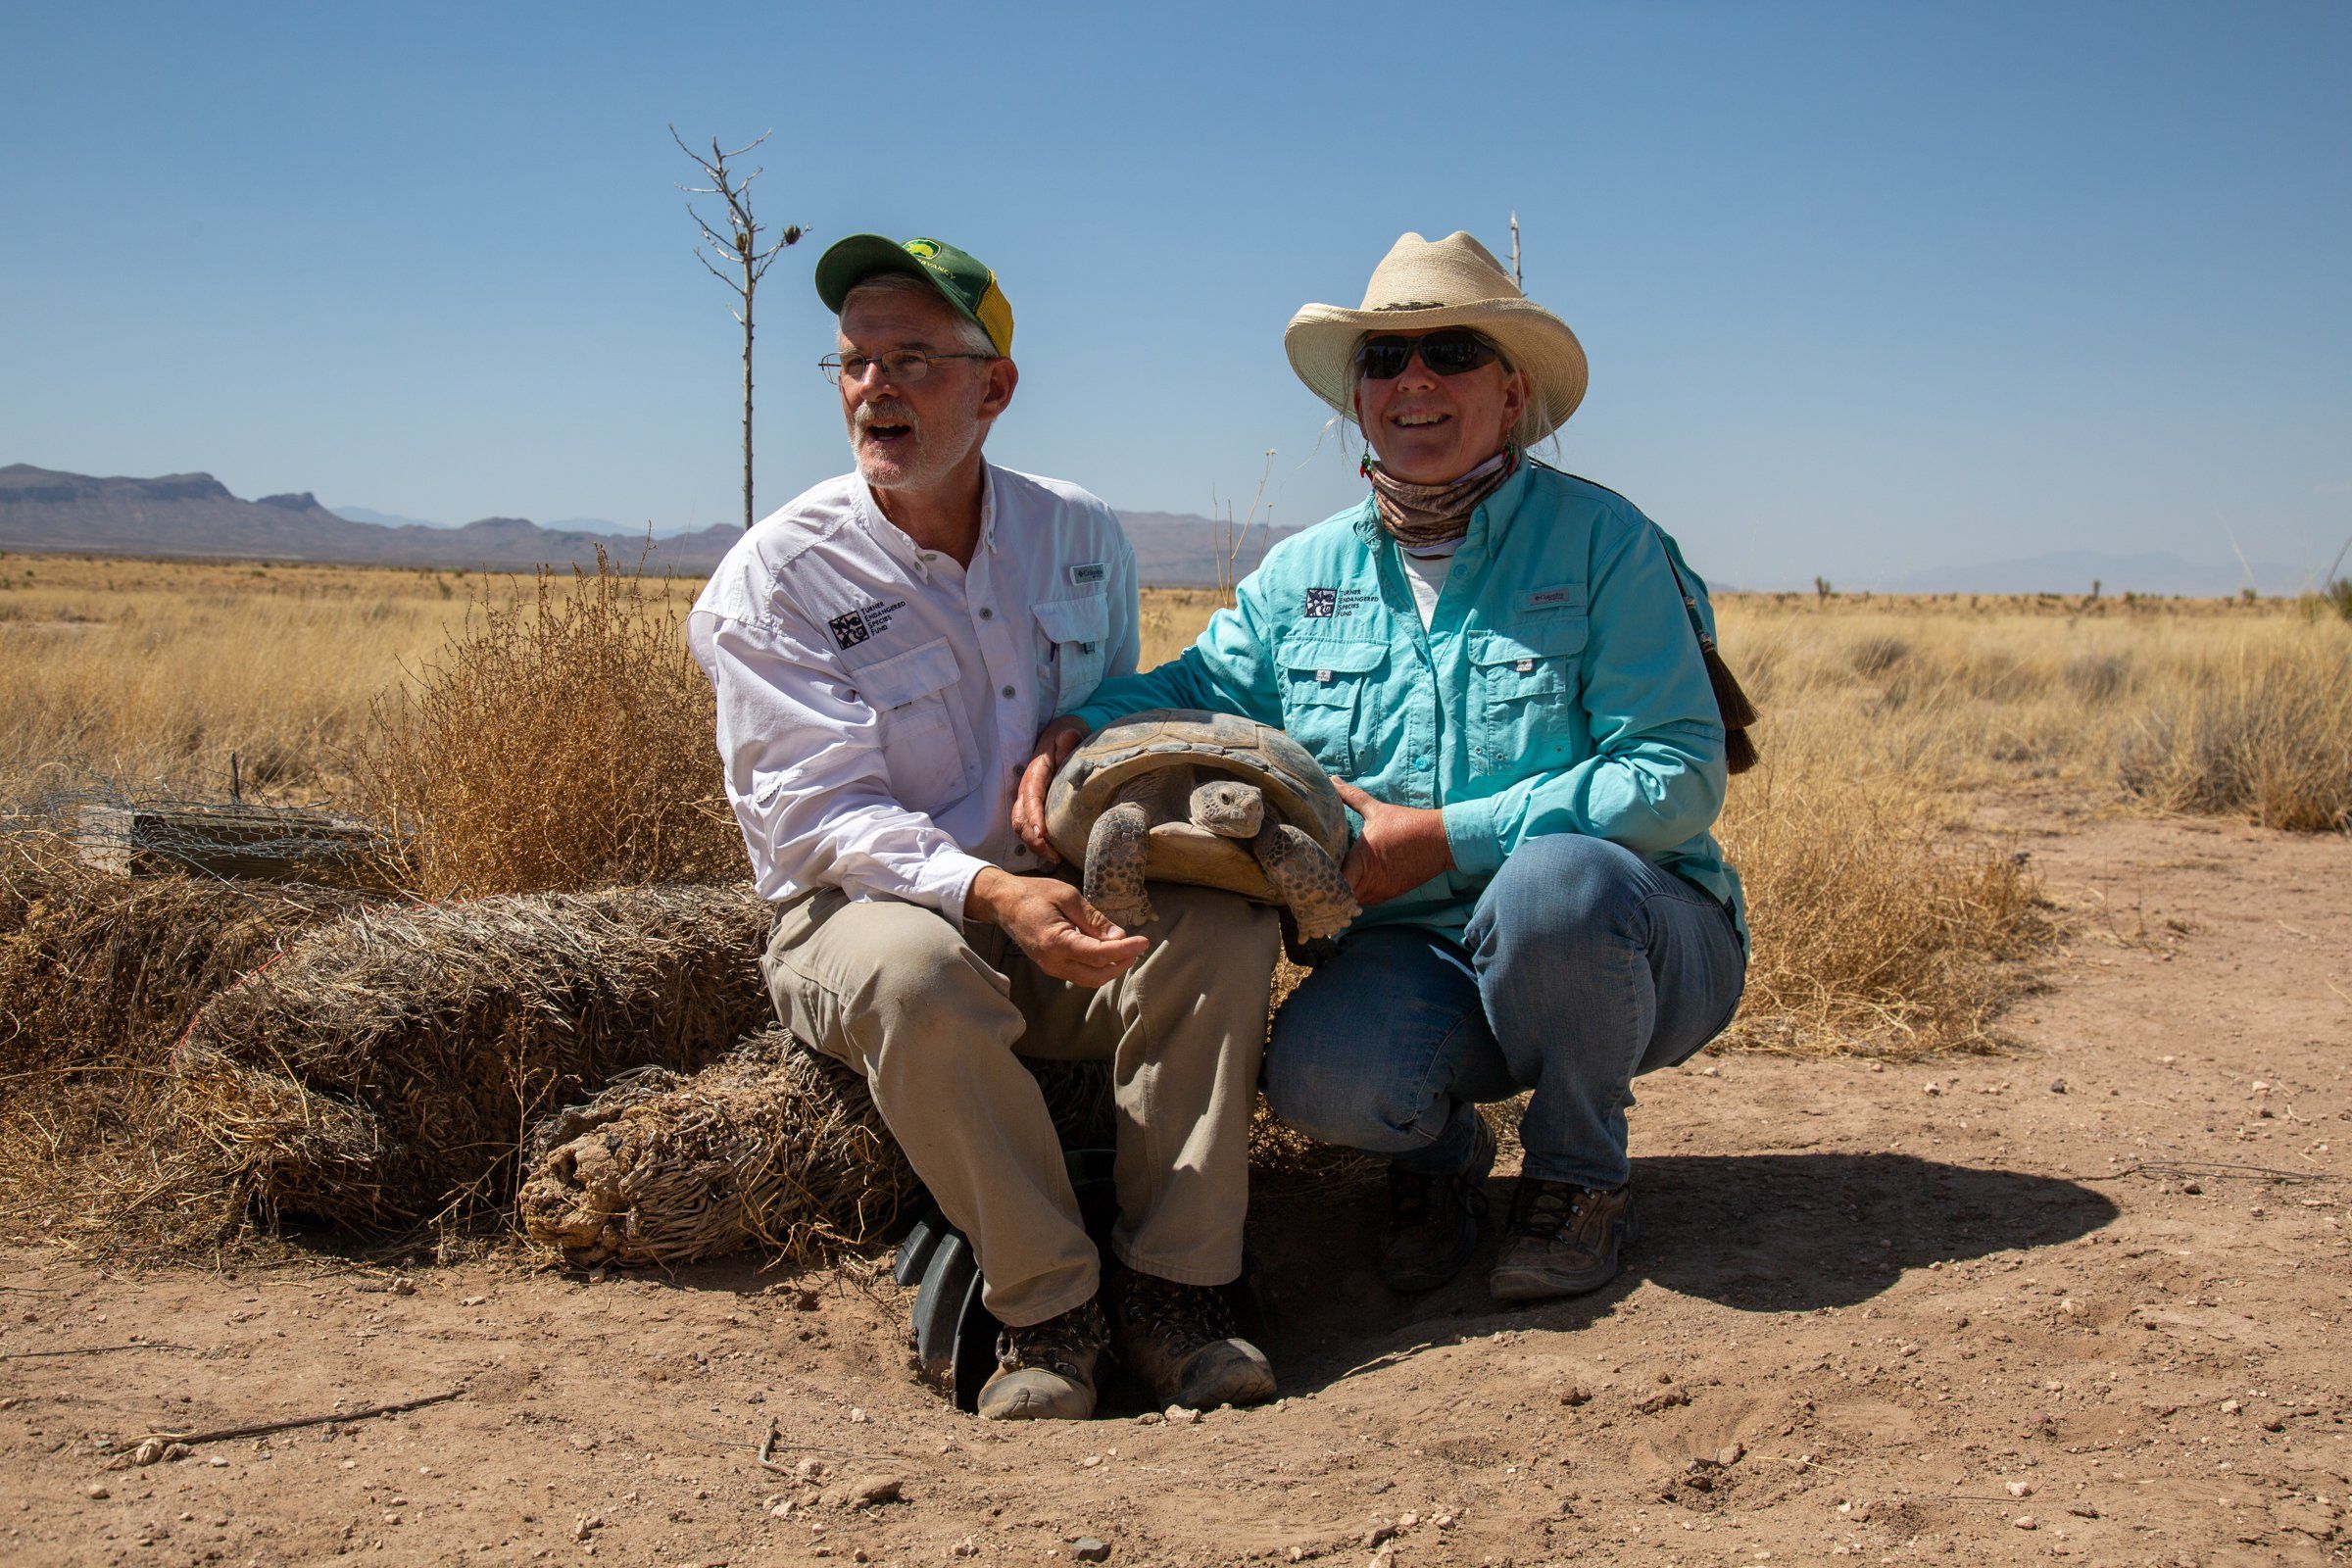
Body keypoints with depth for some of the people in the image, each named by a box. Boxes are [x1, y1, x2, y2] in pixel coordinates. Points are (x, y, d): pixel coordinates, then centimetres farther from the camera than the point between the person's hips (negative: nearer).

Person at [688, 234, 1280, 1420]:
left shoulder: (1081, 539, 6)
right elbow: (813, 818, -16)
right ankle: (1044, 1308, -21)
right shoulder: (777, 575, -7)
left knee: (1224, 917, -24)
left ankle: (1171, 1289, -19)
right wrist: (987, 892, -33)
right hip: (860, 915, -3)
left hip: (1057, 904, 4)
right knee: (919, 971, -38)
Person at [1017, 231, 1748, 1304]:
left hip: (1633, 942, -2)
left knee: (1555, 879, -37)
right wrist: (1076, 730, -7)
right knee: (1321, 1076, -30)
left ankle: (1580, 1173, -6)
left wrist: (1446, 836, -20)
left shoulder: (1600, 541, -7)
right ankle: (1435, 1146, 9)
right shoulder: (1303, 574, 7)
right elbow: (1197, 688, 16)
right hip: (1419, 955, 2)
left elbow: (1680, 778, -14)